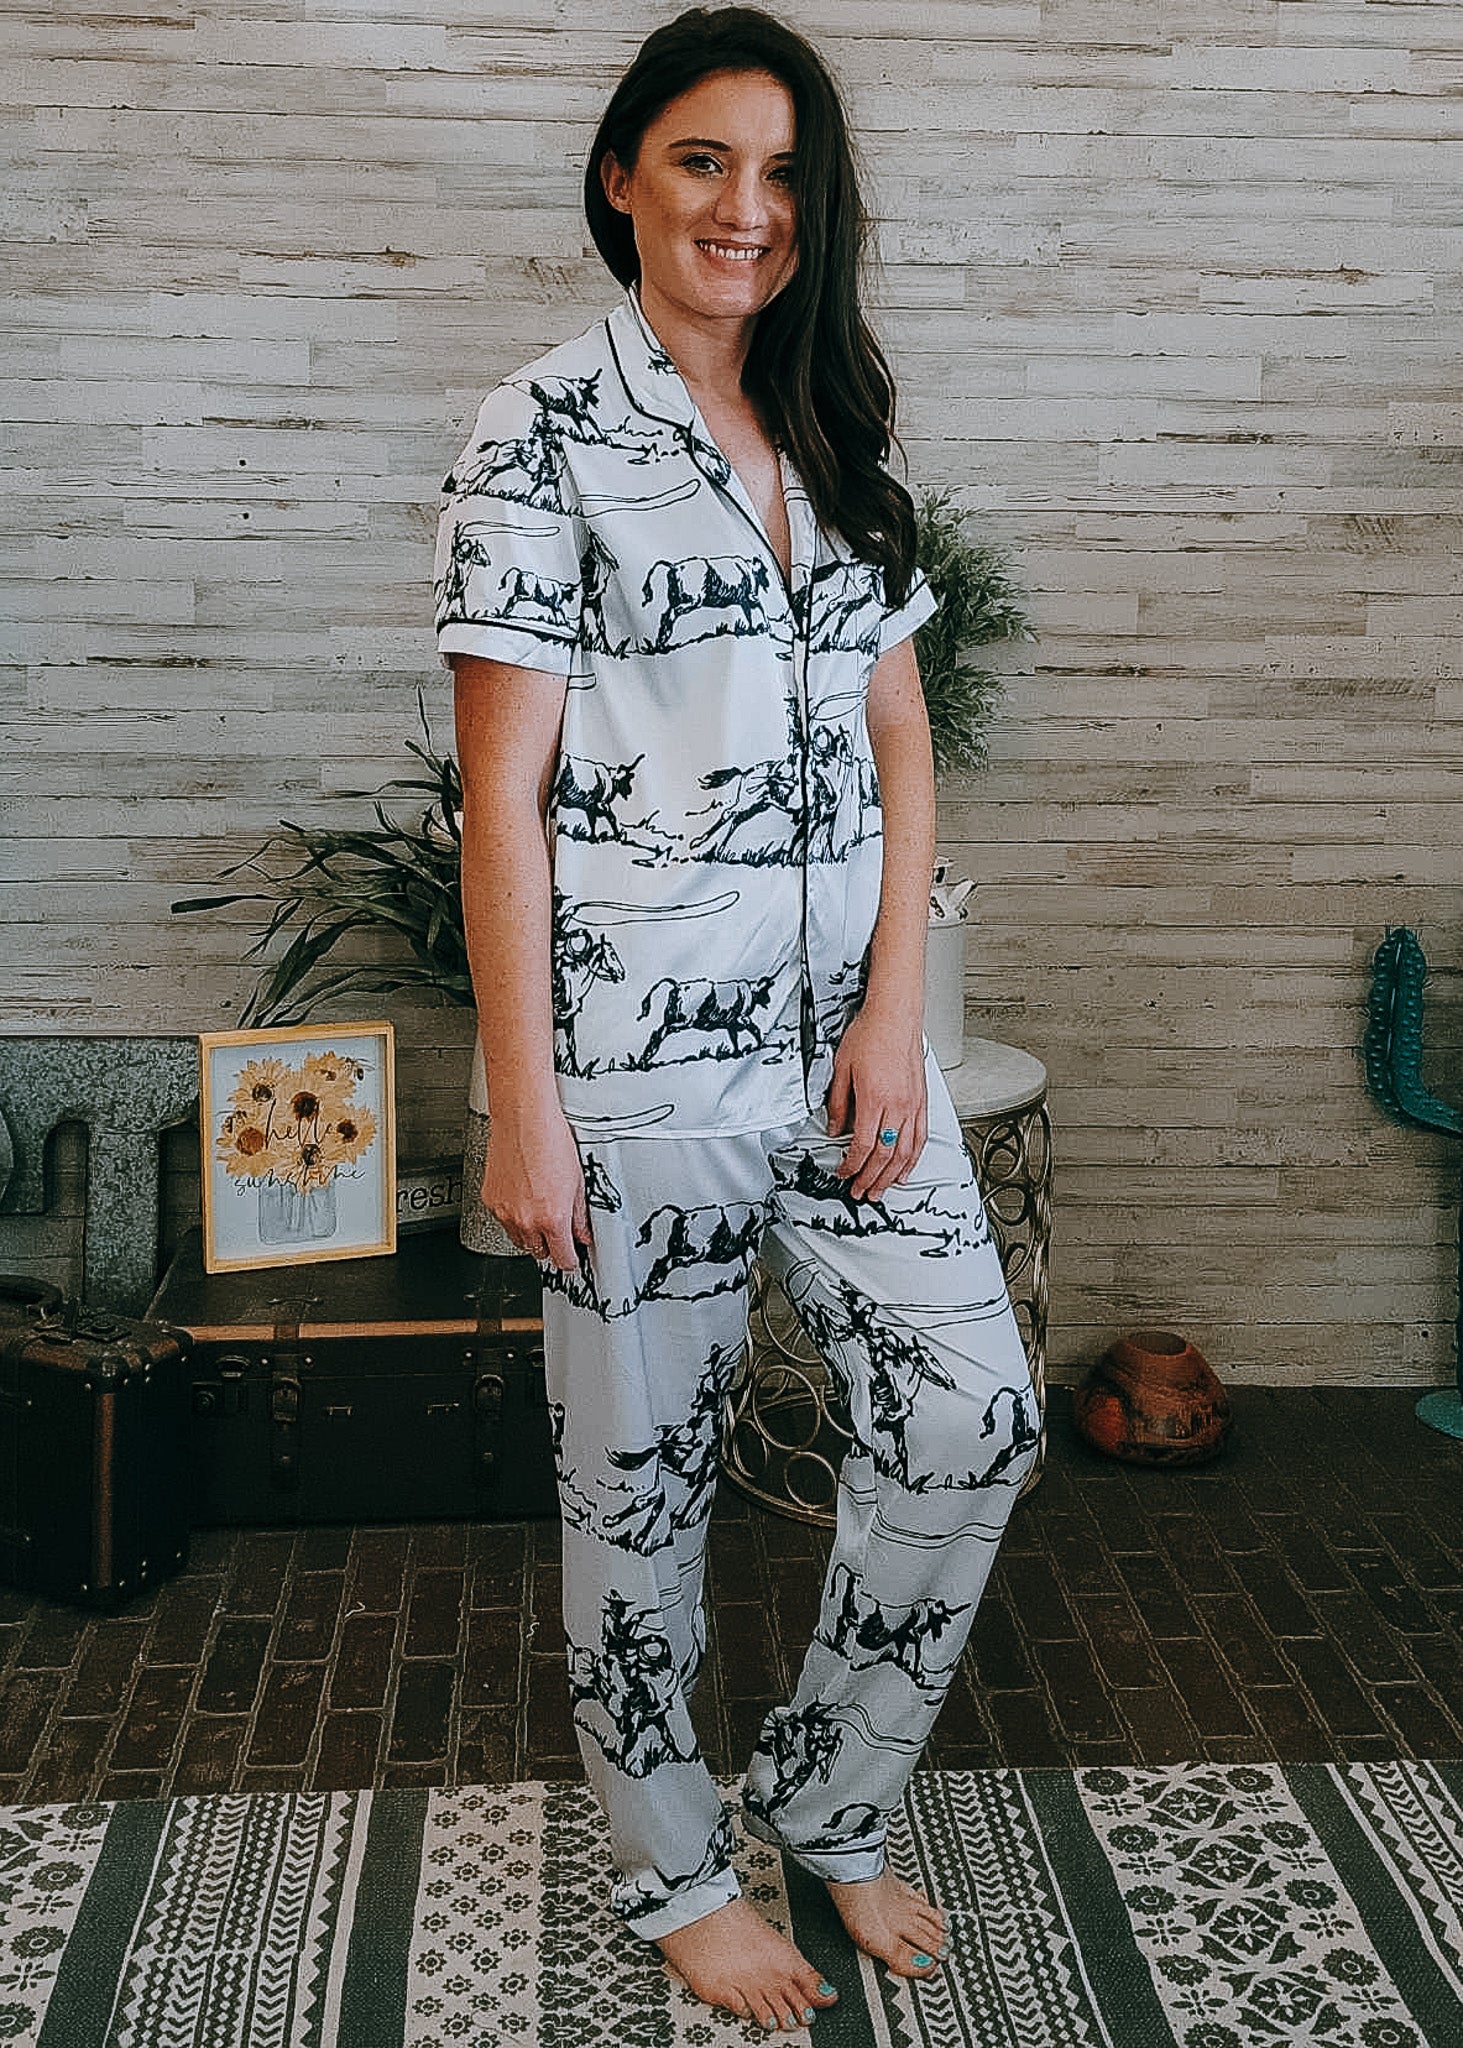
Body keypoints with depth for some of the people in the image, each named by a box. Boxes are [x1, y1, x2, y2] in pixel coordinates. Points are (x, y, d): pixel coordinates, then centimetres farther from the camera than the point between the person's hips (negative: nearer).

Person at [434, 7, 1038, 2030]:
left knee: (975, 1417, 3)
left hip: (842, 1030, 6)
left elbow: (899, 741, 10)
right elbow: (503, 792, -9)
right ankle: (675, 1870, 31)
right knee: (642, 1474, 9)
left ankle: (828, 1797, 27)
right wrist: (522, 1104, -12)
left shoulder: (838, 436, 12)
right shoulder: (544, 433, -6)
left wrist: (896, 1010, 0)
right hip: (639, 1049, -5)